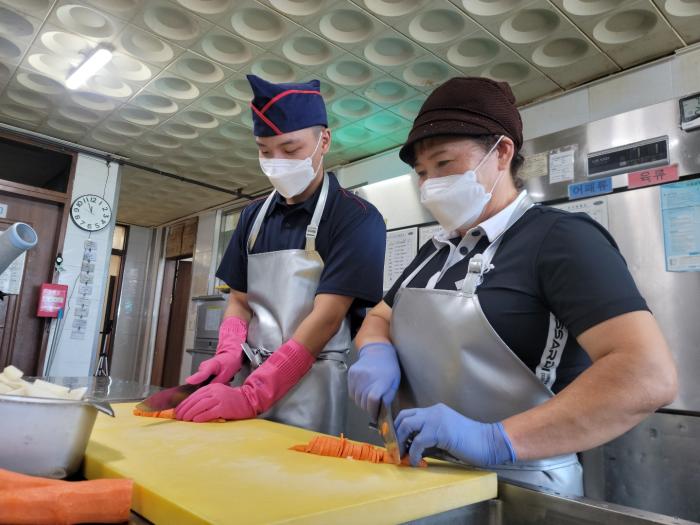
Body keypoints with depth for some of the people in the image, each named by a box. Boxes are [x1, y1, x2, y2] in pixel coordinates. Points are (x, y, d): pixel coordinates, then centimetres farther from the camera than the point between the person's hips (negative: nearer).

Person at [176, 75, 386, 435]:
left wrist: (251, 395, -24)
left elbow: (326, 316, -18)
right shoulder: (254, 216, 8)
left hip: (312, 384, -5)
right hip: (252, 378, 5)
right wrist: (230, 354, -9)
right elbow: (239, 300, 11)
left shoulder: (357, 217, -11)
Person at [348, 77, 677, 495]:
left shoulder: (560, 238, -11)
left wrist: (496, 440, -27)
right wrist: (377, 353, -6)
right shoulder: (437, 251, 10)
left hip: (519, 489, -5)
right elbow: (378, 319, 16)